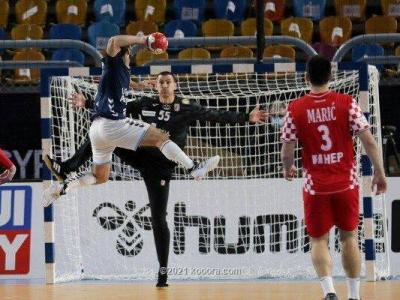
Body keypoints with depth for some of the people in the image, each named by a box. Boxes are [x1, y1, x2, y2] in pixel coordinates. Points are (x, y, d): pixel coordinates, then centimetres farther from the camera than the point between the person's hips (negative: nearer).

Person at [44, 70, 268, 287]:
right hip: (139, 154, 4)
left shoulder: (186, 108, -4)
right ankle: (66, 169, 0)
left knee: (158, 219, -7)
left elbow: (216, 116, -6)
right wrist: (88, 104, 9)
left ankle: (163, 271, 1)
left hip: (160, 167, -4)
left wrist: (247, 118, -14)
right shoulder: (145, 104, 4)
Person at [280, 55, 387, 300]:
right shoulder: (347, 103, -6)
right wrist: (380, 173, 2)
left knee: (319, 240, 8)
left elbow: (287, 152, -2)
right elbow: (369, 141, -9)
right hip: (347, 183, 1)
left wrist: (288, 169, 20)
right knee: (349, 237, 15)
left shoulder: (296, 109, -5)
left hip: (316, 186, -1)